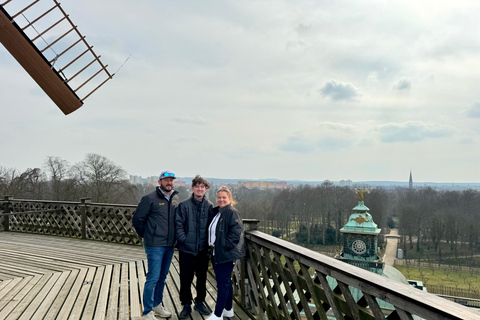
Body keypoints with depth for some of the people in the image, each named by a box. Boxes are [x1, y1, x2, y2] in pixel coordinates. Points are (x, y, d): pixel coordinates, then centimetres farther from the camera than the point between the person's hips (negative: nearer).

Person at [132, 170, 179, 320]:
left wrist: (173, 237, 14)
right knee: (153, 277, -4)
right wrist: (146, 236, 2)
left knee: (162, 276, 16)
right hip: (155, 245, -6)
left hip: (169, 245, 6)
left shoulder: (175, 198, 7)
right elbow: (137, 219, -6)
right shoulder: (150, 198, -10)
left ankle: (157, 305, 32)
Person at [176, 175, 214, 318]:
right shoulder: (184, 205, -7)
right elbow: (178, 223, -7)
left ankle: (200, 302, 32)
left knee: (202, 277, 15)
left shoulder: (209, 206, 1)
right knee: (186, 278, 5)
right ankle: (186, 305, 22)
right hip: (186, 249, -2)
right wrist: (183, 239, -13)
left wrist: (209, 241, -1)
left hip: (203, 249, 2)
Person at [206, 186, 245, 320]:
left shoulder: (232, 213, -12)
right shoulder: (215, 212, 14)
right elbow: (212, 231, 22)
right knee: (226, 282, 18)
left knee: (223, 284, -4)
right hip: (216, 254, 9)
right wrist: (211, 246, 12)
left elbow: (236, 233, -19)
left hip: (226, 255, -9)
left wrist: (225, 247, -18)